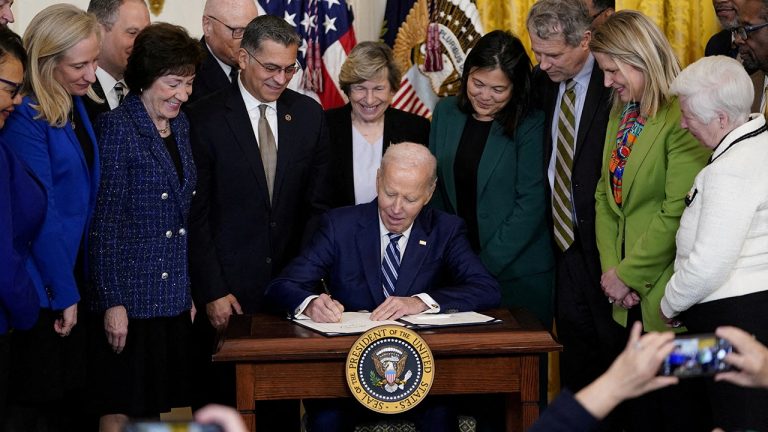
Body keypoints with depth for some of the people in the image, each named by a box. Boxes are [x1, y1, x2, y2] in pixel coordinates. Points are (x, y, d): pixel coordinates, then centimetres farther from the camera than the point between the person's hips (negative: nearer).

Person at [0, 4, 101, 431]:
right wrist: (64, 294, -15)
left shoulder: (77, 106, 6)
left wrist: (75, 285, 5)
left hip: (73, 276, 8)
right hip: (42, 285, -8)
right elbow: (39, 212, -18)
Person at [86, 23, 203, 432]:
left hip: (174, 298, 7)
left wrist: (191, 290, 13)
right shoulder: (116, 127, -11)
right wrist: (112, 301, -16)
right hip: (129, 297, -7)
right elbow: (103, 224, -14)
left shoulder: (180, 125, 11)